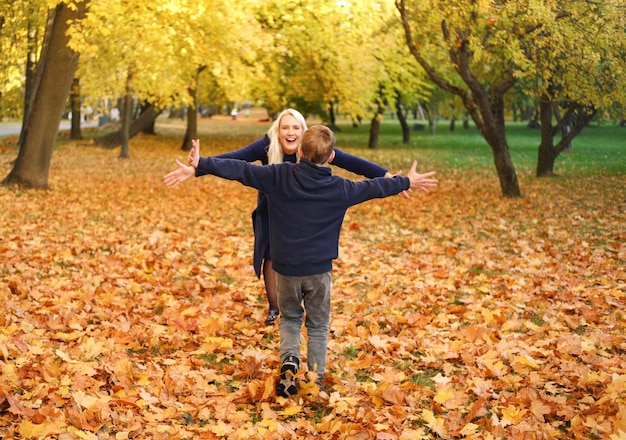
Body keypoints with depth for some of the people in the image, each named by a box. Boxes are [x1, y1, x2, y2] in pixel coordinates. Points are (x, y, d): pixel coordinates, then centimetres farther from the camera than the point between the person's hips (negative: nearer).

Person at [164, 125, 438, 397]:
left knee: (290, 318, 21)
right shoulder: (339, 189, -6)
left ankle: (289, 362, -2)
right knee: (318, 326, 15)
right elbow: (373, 188, 8)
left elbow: (240, 170, -8)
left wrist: (202, 164, 1)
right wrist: (407, 182, 24)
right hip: (319, 269, 0)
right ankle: (316, 382, 14)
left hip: (286, 267, 1)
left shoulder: (279, 176, -9)